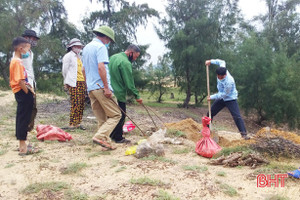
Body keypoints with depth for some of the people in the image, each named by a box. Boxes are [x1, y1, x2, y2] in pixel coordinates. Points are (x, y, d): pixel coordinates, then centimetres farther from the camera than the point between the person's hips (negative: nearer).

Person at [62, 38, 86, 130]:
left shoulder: (79, 57, 24)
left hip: (82, 83, 7)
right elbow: (64, 70, 1)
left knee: (81, 104, 5)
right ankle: (72, 124, -7)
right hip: (73, 83, -7)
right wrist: (67, 82, 5)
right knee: (75, 104, -12)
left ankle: (78, 123, 13)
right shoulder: (68, 56, 1)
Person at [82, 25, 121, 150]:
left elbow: (84, 69, 24)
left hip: (90, 88, 9)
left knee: (101, 119, 12)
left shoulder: (86, 48, 22)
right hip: (101, 87, -9)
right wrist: (107, 87, -20)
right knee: (115, 115, -3)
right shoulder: (101, 47, -7)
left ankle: (107, 143, 15)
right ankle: (100, 136, -15)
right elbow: (101, 67, -20)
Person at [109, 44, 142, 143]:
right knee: (121, 116, 2)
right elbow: (129, 83, -18)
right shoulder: (126, 63, -18)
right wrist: (137, 96, -10)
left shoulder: (113, 57, 11)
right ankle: (118, 138, 8)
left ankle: (112, 135, 25)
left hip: (111, 92, 9)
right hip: (119, 94, -9)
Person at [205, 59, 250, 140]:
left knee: (237, 116, -17)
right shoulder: (222, 70, -15)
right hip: (221, 98, 8)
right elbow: (222, 62, 9)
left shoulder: (229, 81, -35)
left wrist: (211, 97, -20)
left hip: (230, 99, -8)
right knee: (210, 113, 11)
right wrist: (211, 61, 0)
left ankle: (244, 134, -13)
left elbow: (224, 94, -25)